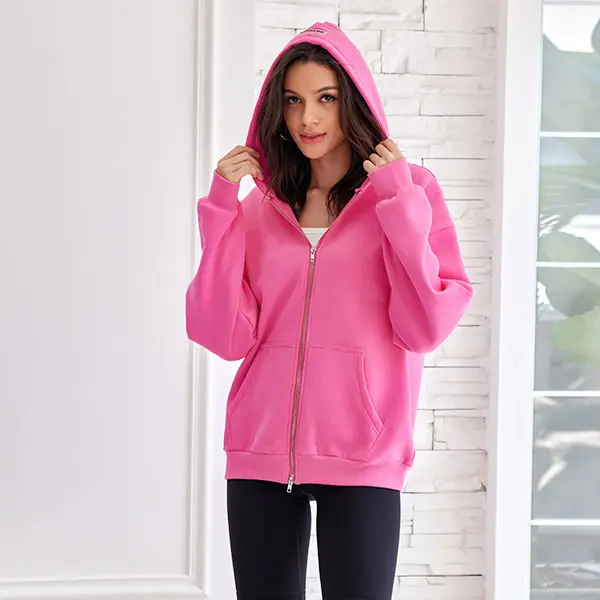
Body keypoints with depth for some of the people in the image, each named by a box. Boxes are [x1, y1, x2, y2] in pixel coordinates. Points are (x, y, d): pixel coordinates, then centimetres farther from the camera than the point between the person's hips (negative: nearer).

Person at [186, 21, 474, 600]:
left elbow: (427, 328, -7)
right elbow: (226, 337, 0)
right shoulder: (260, 208, 11)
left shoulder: (411, 192, 3)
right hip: (261, 453, 3)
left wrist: (400, 206, -11)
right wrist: (222, 210, -4)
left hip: (361, 458, -3)